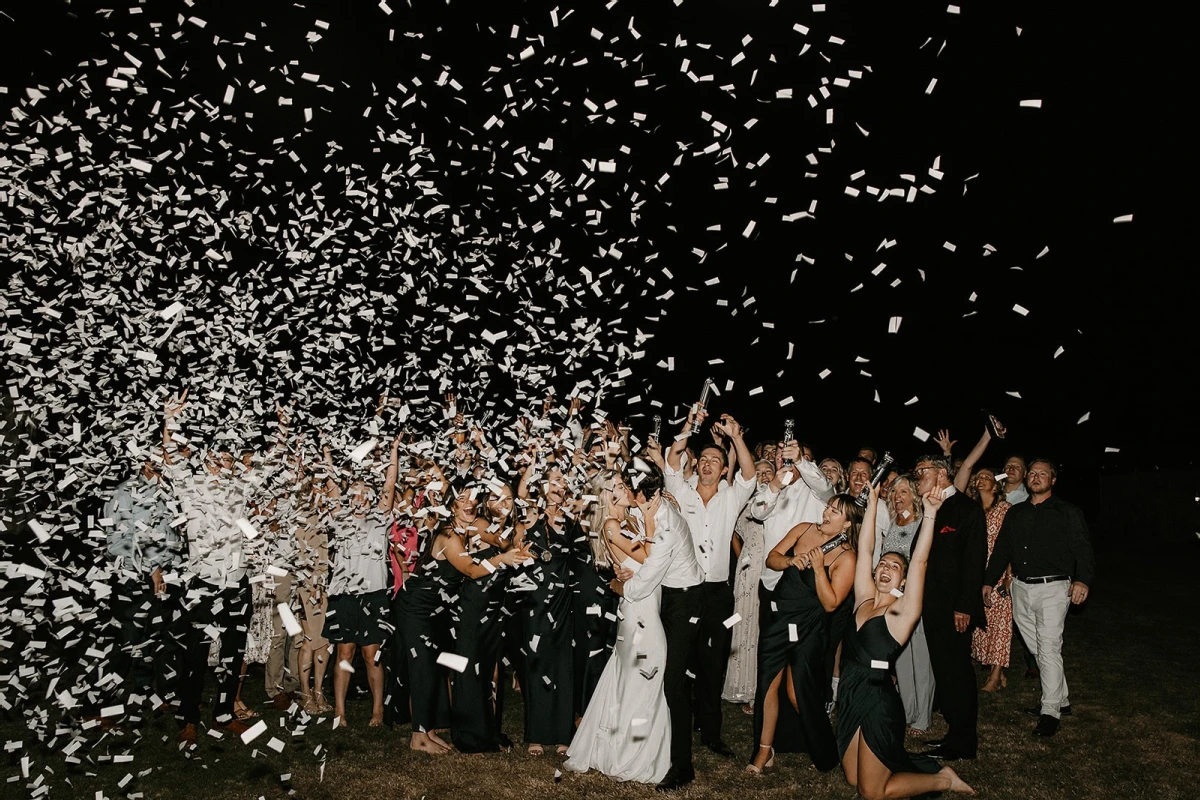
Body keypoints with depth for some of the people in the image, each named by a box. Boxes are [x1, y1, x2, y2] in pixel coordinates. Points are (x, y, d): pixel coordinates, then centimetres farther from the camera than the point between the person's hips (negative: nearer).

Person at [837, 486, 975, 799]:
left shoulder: (902, 611, -8)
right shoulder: (864, 598, 6)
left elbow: (920, 561, -19)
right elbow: (864, 546, 4)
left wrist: (930, 514, -24)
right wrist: (873, 499, 4)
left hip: (878, 702, -7)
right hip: (850, 695, 7)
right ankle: (900, 761, 35)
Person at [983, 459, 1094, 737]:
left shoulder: (1068, 512, 2)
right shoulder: (1015, 513, 16)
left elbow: (1083, 548, -8)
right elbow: (1002, 549, 19)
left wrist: (1082, 579, -23)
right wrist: (989, 581, 14)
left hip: (1053, 588, -5)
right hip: (1021, 589, 5)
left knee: (1049, 647, -9)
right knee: (1037, 648, 10)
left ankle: (1050, 711, -2)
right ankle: (1061, 699, 25)